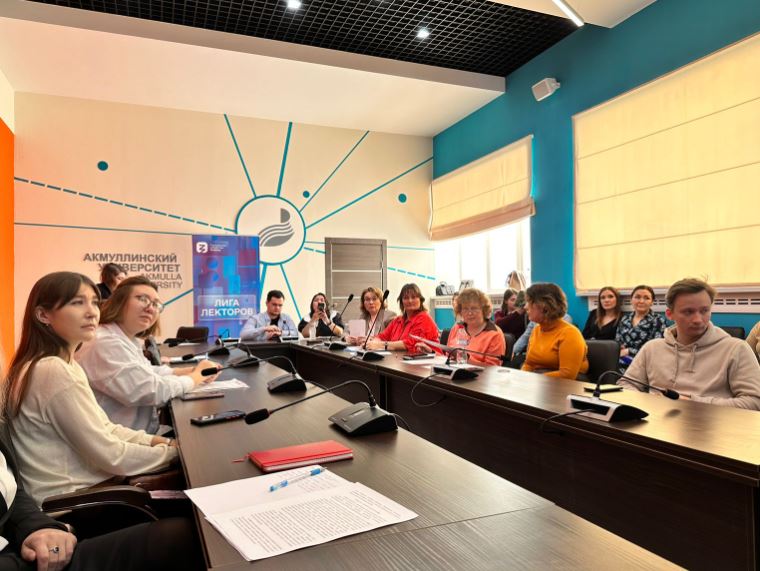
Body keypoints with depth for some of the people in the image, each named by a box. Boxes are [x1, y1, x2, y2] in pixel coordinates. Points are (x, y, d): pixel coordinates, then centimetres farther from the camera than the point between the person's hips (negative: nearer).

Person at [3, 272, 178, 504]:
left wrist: (158, 441, -1)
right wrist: (174, 451, -11)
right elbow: (111, 456, -22)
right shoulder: (54, 372, -24)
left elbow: (102, 429, 10)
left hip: (83, 486, 9)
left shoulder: (64, 363, 7)